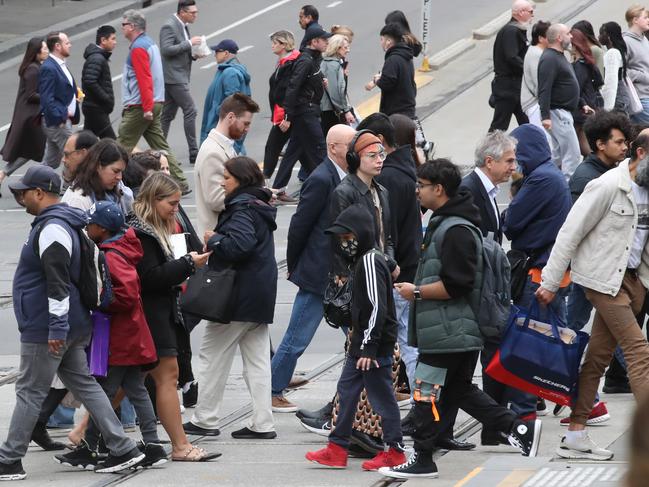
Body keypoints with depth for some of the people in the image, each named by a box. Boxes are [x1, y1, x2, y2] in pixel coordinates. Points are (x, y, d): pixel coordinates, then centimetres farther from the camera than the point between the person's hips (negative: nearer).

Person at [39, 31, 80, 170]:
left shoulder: (60, 65, 15)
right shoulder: (48, 68, -17)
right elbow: (46, 99, -22)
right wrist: (62, 115, -22)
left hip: (65, 119, 10)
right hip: (57, 122, -10)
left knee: (51, 162, 13)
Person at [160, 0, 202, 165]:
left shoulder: (183, 26, 16)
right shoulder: (169, 26, -13)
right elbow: (166, 49, -22)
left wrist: (193, 55, 6)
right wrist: (189, 43, -22)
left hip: (180, 76, 10)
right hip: (174, 76, -10)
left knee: (168, 114, 10)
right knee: (190, 110, -11)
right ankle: (194, 153, -10)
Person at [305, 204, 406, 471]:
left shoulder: (371, 261, -17)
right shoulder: (362, 259, 15)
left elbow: (377, 308, -23)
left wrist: (369, 348, -23)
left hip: (375, 346, -11)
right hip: (361, 343, 11)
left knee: (381, 395, -3)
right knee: (347, 389, 11)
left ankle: (394, 450, 4)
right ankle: (337, 448, 15)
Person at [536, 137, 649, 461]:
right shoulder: (607, 187, -13)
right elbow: (569, 234, -11)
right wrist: (550, 283, -11)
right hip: (605, 279, -7)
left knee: (598, 356, 10)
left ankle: (576, 435, 14)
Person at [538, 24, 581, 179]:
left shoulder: (559, 57, 17)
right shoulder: (549, 59, -17)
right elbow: (544, 90, -24)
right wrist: (545, 116, -29)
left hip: (564, 112, 11)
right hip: (557, 113, -11)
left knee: (558, 154, 15)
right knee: (572, 154, -13)